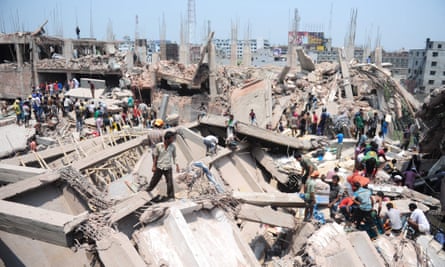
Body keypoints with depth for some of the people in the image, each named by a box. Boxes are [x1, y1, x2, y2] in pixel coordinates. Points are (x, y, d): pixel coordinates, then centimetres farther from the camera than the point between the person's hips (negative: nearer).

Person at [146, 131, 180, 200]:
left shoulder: (173, 147, -4)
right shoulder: (158, 145, -8)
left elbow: (174, 157, 6)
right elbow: (155, 156, 1)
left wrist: (177, 165, 0)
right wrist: (154, 166, 0)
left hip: (168, 168, 0)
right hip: (159, 168, 0)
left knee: (170, 184, -2)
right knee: (154, 181, 12)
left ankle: (171, 197, 11)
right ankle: (148, 190, 38)